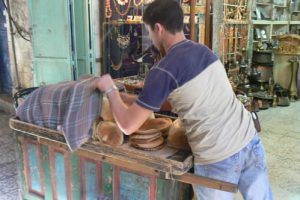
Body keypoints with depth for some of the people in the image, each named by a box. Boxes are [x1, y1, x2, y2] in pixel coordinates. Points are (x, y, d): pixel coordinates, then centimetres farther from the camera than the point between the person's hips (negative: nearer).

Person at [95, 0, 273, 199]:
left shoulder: (163, 70, -17)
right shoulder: (203, 50, 5)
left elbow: (128, 125, -12)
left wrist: (110, 90, 4)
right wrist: (124, 98, 19)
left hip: (218, 159, -6)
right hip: (250, 141, 7)